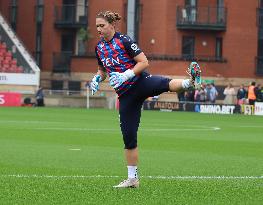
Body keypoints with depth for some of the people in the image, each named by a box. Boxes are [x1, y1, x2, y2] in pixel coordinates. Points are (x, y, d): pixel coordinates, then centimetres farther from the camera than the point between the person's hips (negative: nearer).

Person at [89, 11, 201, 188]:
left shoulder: (124, 40, -7)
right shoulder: (99, 48, 11)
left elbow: (144, 62, -11)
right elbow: (103, 70, 26)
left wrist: (125, 75, -22)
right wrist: (97, 79, 4)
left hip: (140, 82, -5)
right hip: (125, 95, 5)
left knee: (164, 84, -40)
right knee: (128, 136, 3)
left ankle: (190, 81, -66)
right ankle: (132, 179, 10)